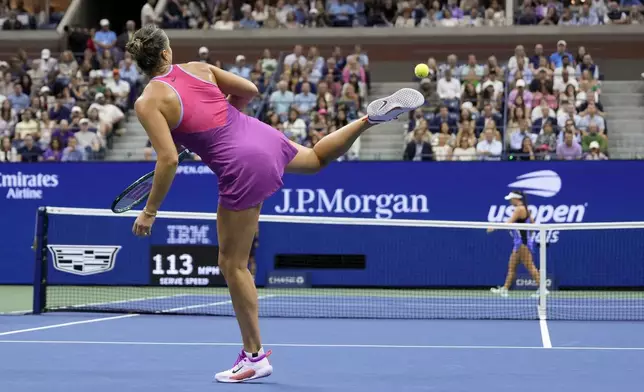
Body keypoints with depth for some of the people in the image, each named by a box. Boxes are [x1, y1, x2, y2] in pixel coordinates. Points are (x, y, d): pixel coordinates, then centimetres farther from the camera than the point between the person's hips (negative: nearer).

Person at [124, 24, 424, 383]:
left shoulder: (148, 102, -10)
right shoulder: (199, 68, 7)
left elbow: (169, 160, -18)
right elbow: (250, 90, 14)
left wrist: (150, 211, -9)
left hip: (242, 168, -6)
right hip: (262, 134, 6)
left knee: (233, 265, 5)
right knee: (317, 157, 41)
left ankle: (255, 357, 11)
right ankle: (374, 116, 26)